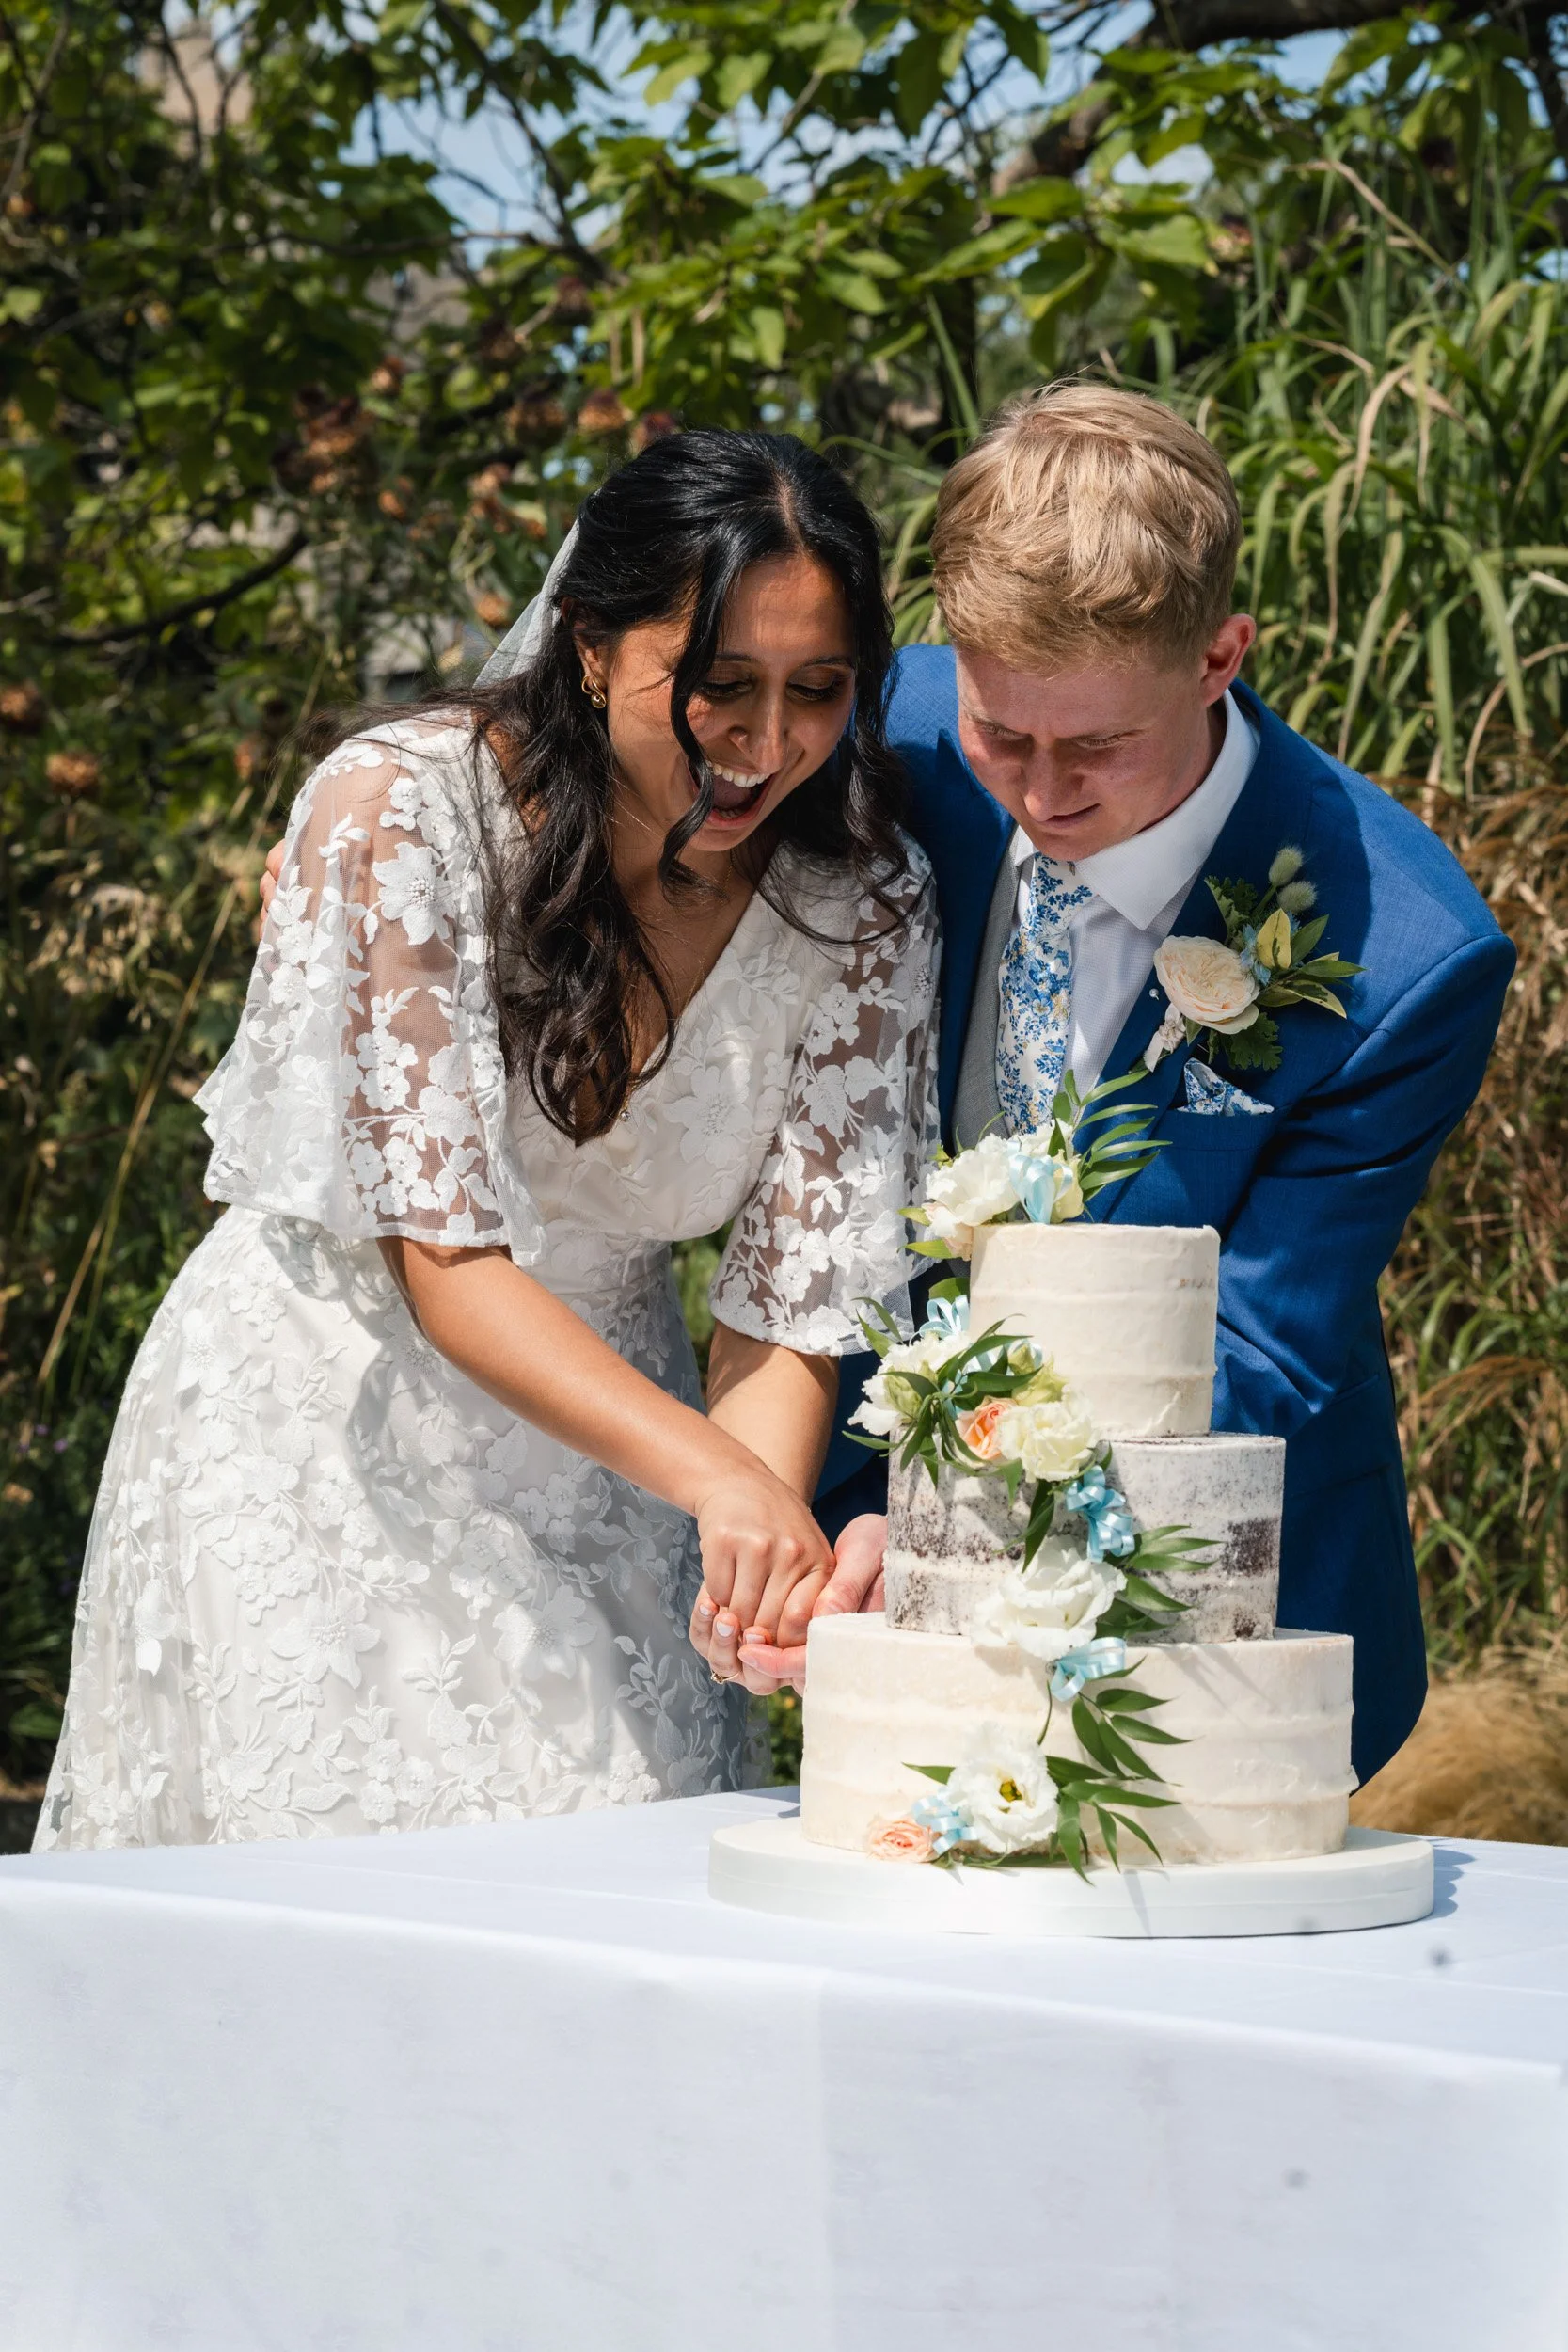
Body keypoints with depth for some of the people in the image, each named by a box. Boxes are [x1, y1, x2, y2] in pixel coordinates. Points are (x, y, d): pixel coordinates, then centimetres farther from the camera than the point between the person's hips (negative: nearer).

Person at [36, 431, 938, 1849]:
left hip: (597, 1446, 3)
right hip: (323, 1432, -3)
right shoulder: (400, 809, -21)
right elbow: (442, 1255, -25)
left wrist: (764, 1568, -30)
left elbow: (795, 1298, -11)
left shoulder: (864, 905, -11)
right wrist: (713, 1475, -37)